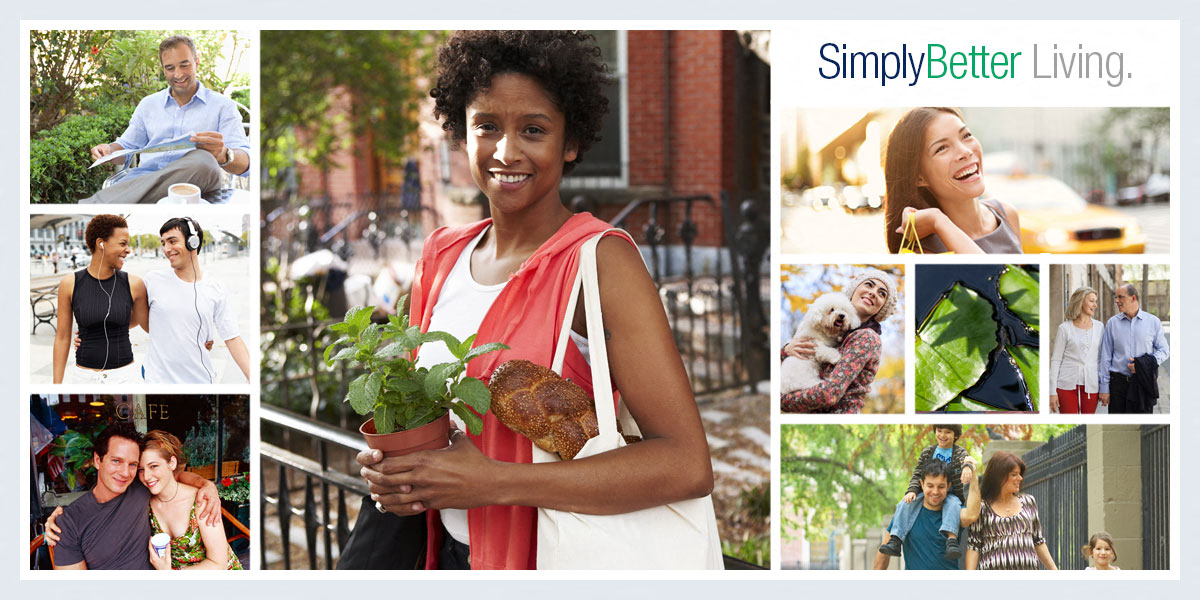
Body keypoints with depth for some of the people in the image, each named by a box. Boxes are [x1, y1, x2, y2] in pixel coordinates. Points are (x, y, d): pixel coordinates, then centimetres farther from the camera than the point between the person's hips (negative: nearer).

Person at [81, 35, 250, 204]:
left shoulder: (223, 106, 12)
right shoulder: (148, 104, 26)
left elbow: (244, 163, 0)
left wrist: (223, 155, -26)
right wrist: (108, 150, 2)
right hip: (146, 176, 2)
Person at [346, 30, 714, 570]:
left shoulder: (601, 259, -17)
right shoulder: (440, 256, 2)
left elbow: (688, 466, -24)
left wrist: (495, 482, -26)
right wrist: (386, 470, -8)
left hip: (552, 564, -5)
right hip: (449, 553, 5)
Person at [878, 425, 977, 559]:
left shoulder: (959, 451, 3)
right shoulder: (927, 452, 12)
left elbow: (966, 460, -21)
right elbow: (917, 475, 9)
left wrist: (967, 467, -48)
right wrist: (912, 490, -13)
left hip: (952, 494, -3)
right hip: (927, 495, 3)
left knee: (952, 504, -38)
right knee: (904, 504, -23)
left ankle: (952, 539, -58)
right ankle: (895, 541, -34)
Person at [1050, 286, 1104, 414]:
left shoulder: (1099, 327, 10)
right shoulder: (1065, 328, 1)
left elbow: (1102, 358, 13)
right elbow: (1055, 360, 1)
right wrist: (1052, 391, -5)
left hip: (1091, 384, 3)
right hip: (1067, 383, -3)